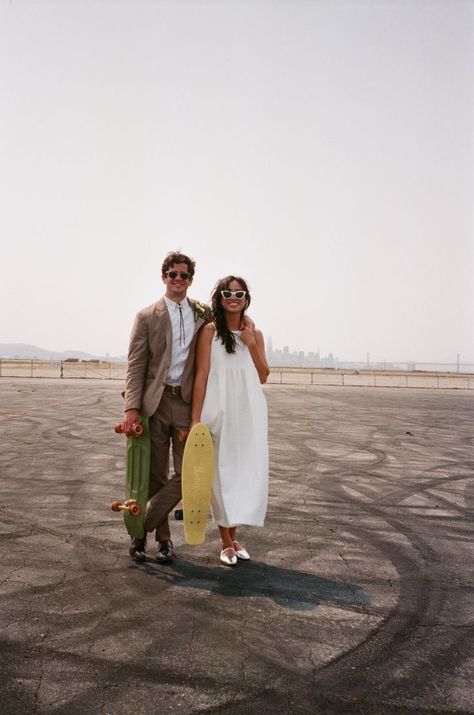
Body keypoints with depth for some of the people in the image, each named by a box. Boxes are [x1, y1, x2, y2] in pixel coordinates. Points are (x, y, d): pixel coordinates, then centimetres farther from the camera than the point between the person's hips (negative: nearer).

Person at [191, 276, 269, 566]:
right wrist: (196, 418, -9)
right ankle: (226, 540, 17)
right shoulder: (210, 331, -1)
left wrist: (252, 345, -3)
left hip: (249, 410, 4)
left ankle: (234, 532, 25)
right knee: (221, 470, 4)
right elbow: (201, 375, -4)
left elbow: (263, 377, 9)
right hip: (219, 408, -3)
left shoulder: (255, 334, 11)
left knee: (246, 470, 7)